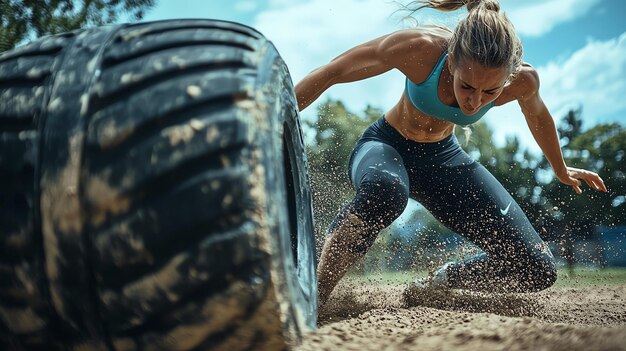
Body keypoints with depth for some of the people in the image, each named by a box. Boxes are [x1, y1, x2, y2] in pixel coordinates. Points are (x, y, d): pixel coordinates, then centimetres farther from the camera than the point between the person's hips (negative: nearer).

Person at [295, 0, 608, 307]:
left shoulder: (522, 81, -22)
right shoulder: (419, 49, -34)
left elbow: (538, 115, 3)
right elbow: (329, 74, -24)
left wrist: (561, 170, 21)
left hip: (443, 158, 4)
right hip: (386, 146, -3)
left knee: (538, 271, -6)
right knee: (385, 190, -45)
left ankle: (434, 284, 17)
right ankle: (315, 291, -23)